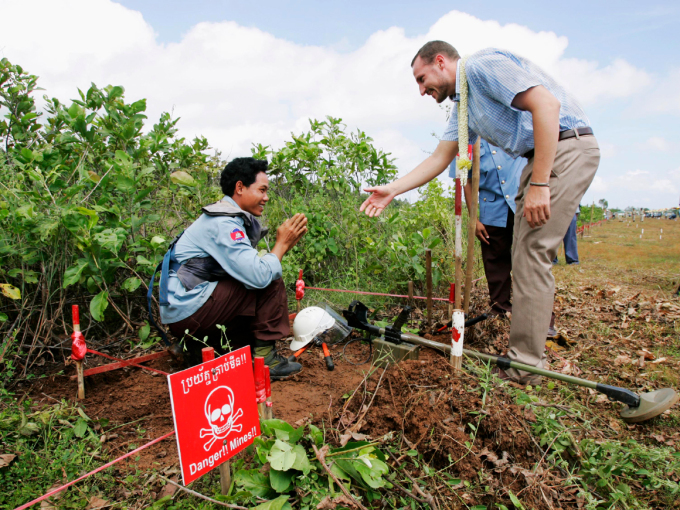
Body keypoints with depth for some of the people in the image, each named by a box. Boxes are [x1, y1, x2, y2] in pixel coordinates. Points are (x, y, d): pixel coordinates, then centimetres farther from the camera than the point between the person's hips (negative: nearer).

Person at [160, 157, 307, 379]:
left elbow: (249, 268, 8)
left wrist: (285, 244, 2)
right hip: (187, 309, -10)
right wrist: (282, 244, -12)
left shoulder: (235, 218, 13)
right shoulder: (223, 223, -18)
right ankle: (265, 357, -5)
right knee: (272, 283, -14)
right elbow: (258, 276, -26)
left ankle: (202, 346, 13)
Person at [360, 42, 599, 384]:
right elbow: (439, 159, 18)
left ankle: (524, 364, -6)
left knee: (531, 253, -13)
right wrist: (392, 190, 11)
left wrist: (538, 184, -26)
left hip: (567, 148, -10)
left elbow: (547, 104, -23)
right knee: (524, 255, 8)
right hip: (537, 159, 10)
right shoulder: (462, 107, 17)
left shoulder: (483, 66, -12)